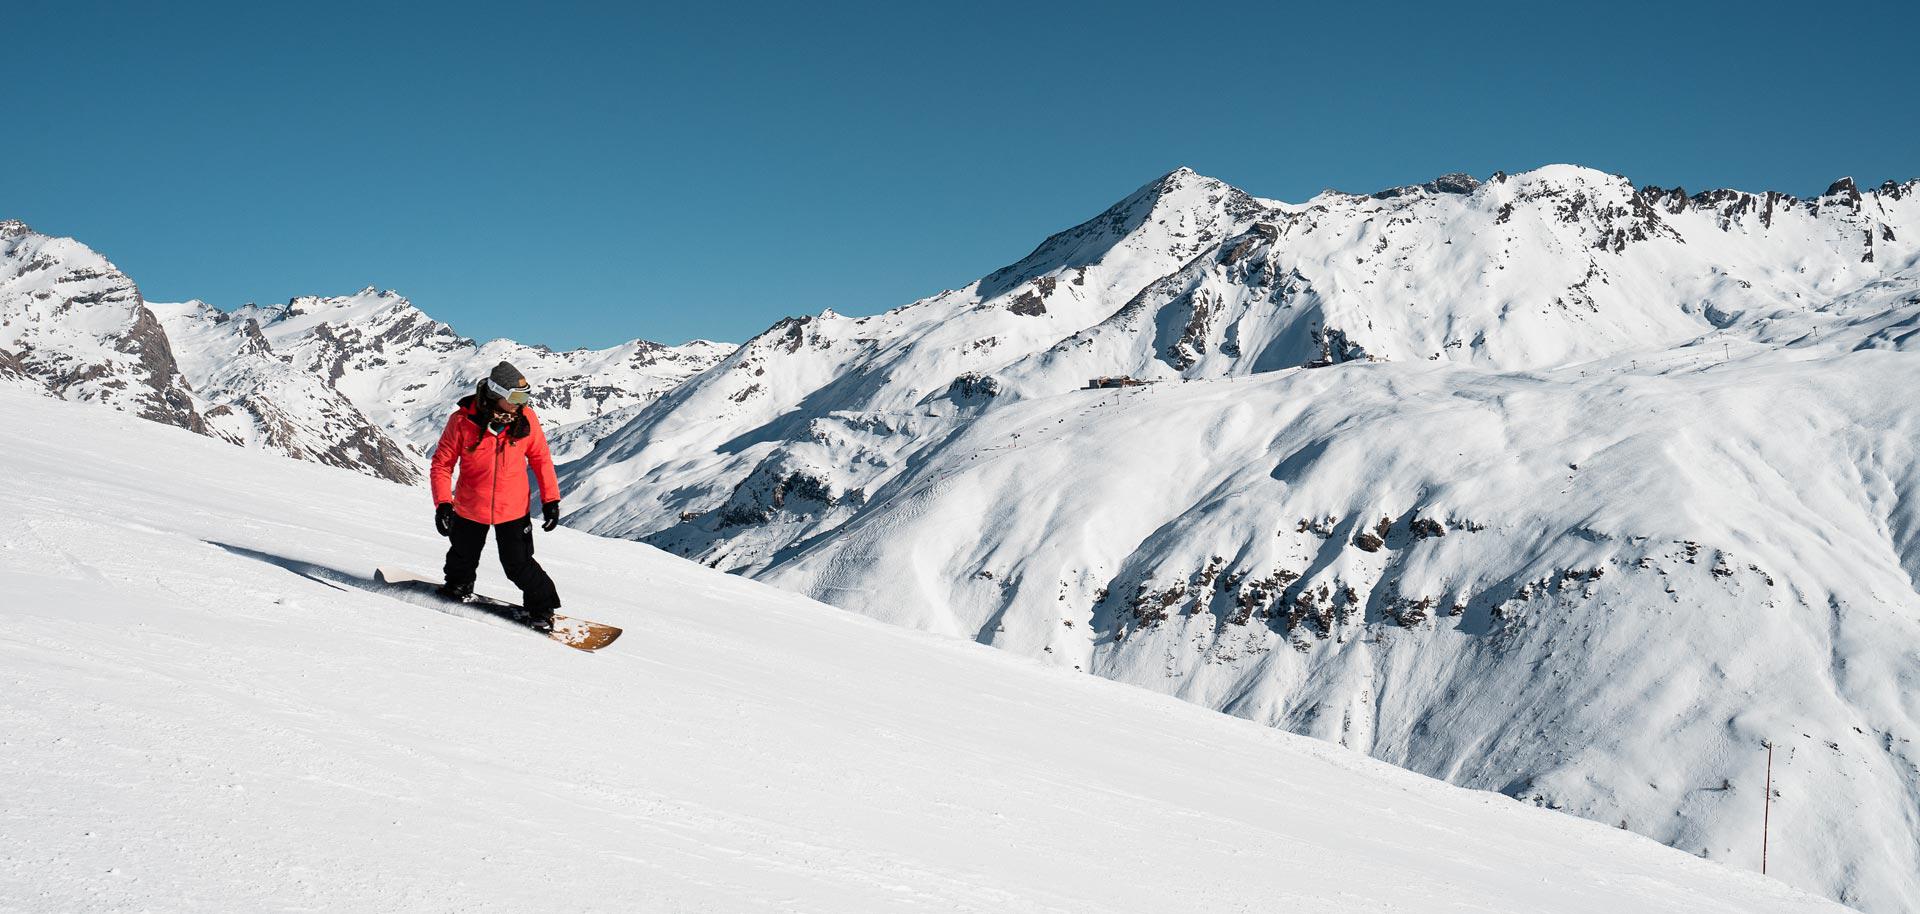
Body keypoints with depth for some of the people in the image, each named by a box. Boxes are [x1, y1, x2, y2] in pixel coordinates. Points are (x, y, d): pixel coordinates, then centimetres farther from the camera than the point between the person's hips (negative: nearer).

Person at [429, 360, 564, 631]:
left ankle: (542, 607, 21)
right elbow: (442, 463, -11)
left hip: (513, 509, -1)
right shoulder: (463, 420, -18)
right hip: (470, 508, 1)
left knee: (518, 565, -1)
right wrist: (443, 503, -20)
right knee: (463, 558, 23)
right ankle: (457, 587, 54)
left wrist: (550, 499, -3)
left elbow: (541, 459, 0)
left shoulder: (526, 419, -13)